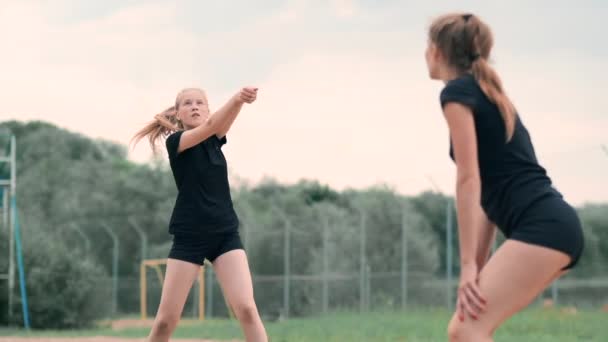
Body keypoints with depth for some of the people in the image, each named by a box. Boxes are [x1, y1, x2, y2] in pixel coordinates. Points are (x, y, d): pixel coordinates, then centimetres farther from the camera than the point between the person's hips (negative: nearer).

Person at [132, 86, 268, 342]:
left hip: (225, 234, 3)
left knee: (245, 308, -14)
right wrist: (236, 98, -41)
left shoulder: (215, 138, 8)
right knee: (166, 319, -2)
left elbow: (223, 121, -14)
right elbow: (208, 126, -23)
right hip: (189, 237, -3)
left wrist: (241, 101, -38)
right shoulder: (176, 141, -5)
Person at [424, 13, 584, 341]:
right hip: (554, 227, 9)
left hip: (542, 227, -9)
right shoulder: (488, 95, 25)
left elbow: (469, 180, -10)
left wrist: (468, 265, -11)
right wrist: (478, 267, 21)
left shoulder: (458, 92, -3)